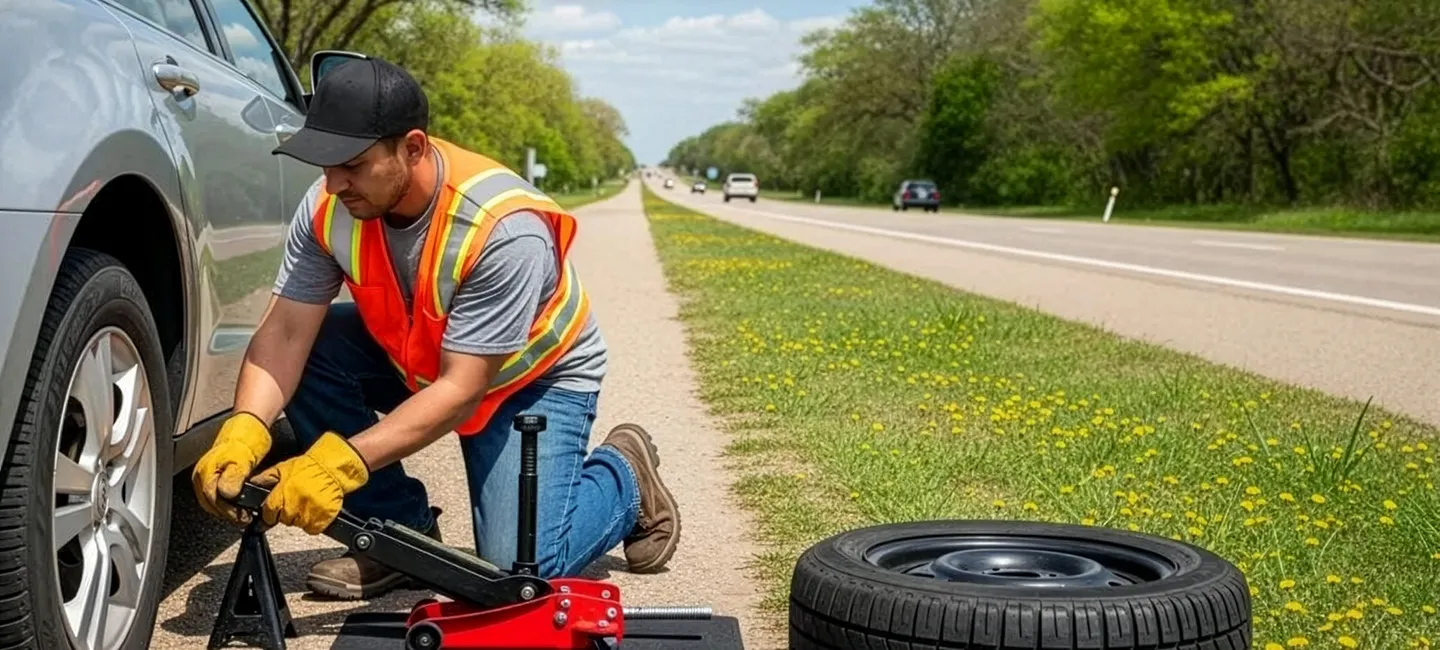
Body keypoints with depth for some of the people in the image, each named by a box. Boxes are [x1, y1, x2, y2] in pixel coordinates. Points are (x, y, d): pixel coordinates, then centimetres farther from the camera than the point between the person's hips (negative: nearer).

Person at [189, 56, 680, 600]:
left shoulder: (505, 229, -37)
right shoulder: (328, 207, -20)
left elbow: (462, 390, -35)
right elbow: (285, 332, -22)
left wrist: (341, 463, -44)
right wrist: (243, 432, -41)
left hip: (535, 373, -6)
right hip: (415, 360, 6)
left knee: (519, 566, -21)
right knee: (306, 357, -20)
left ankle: (625, 476, 11)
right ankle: (403, 532, -4)